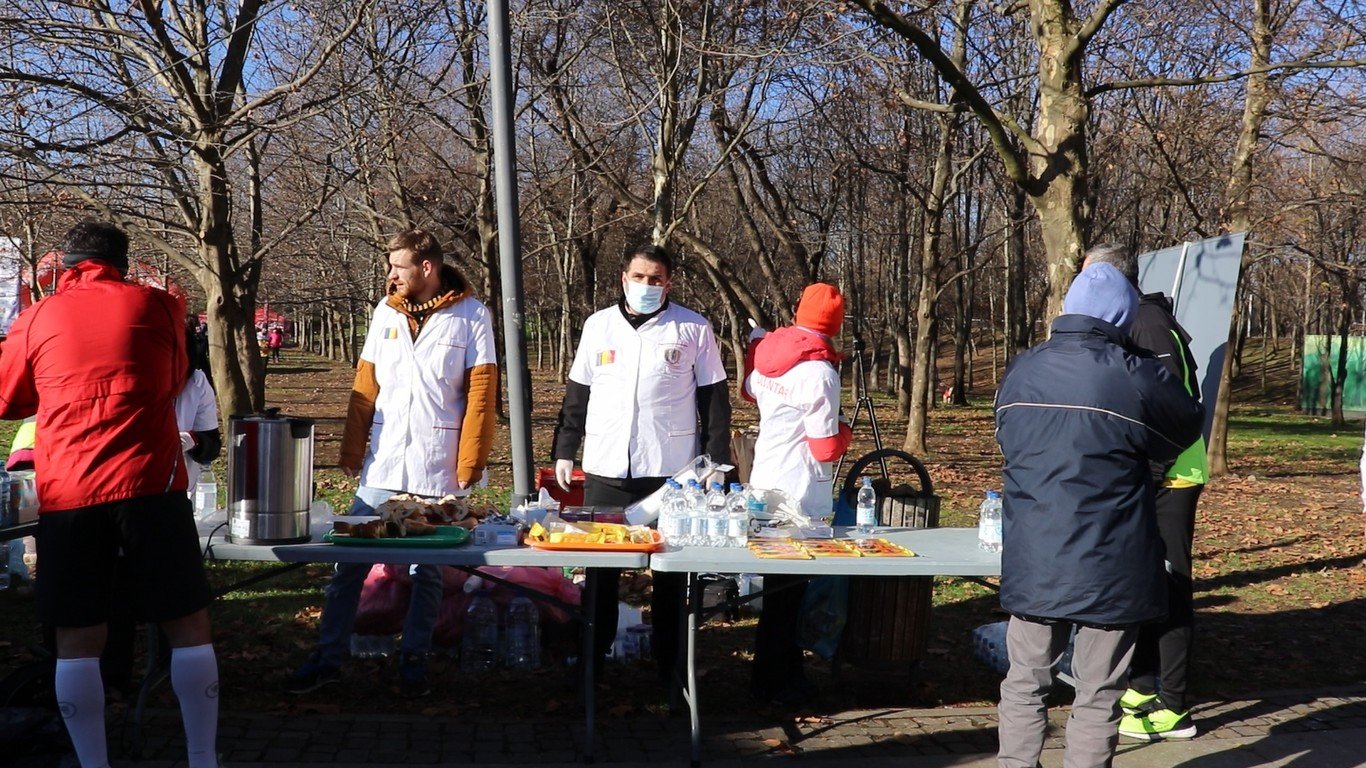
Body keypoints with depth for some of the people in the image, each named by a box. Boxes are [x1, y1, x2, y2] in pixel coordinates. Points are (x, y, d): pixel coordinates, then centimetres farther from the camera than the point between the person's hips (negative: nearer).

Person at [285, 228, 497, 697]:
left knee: (428, 572, 7)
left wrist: (470, 465, -10)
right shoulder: (386, 313, 8)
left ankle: (413, 660, 20)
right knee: (349, 565, 4)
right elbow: (365, 388, 9)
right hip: (382, 466, 3)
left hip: (438, 470, -3)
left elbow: (480, 396, -6)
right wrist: (351, 452, 3)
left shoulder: (470, 316, -3)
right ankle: (328, 658, 15)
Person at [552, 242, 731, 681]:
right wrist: (564, 450, 9)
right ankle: (593, 652, 19)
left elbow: (714, 398, 3)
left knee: (670, 568, 6)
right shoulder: (598, 325, 9)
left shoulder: (693, 328, 1)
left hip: (671, 470, -2)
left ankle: (668, 657, 17)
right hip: (605, 469, 2)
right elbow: (577, 393, 13)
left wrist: (716, 459, -2)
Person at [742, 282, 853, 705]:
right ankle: (772, 682, 13)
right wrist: (844, 431, 2)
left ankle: (786, 668, 33)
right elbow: (826, 449, -18)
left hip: (764, 486, 8)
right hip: (800, 497, -8)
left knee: (779, 584, 19)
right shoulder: (820, 373, -20)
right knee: (788, 588, 3)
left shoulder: (766, 352, 1)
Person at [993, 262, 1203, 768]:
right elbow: (1185, 432, 6)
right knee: (1098, 696, 7)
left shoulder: (1019, 372, 1)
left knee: (1024, 685, 15)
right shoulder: (1138, 377, -13)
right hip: (1110, 569, -4)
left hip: (1033, 567, 4)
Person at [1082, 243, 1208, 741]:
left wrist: (1150, 474, -20)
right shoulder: (1126, 325, 15)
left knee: (1168, 587, -5)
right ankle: (1143, 688, 27)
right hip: (1138, 480, 10)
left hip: (1166, 479, -10)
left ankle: (1172, 709, 1)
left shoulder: (1148, 321, -15)